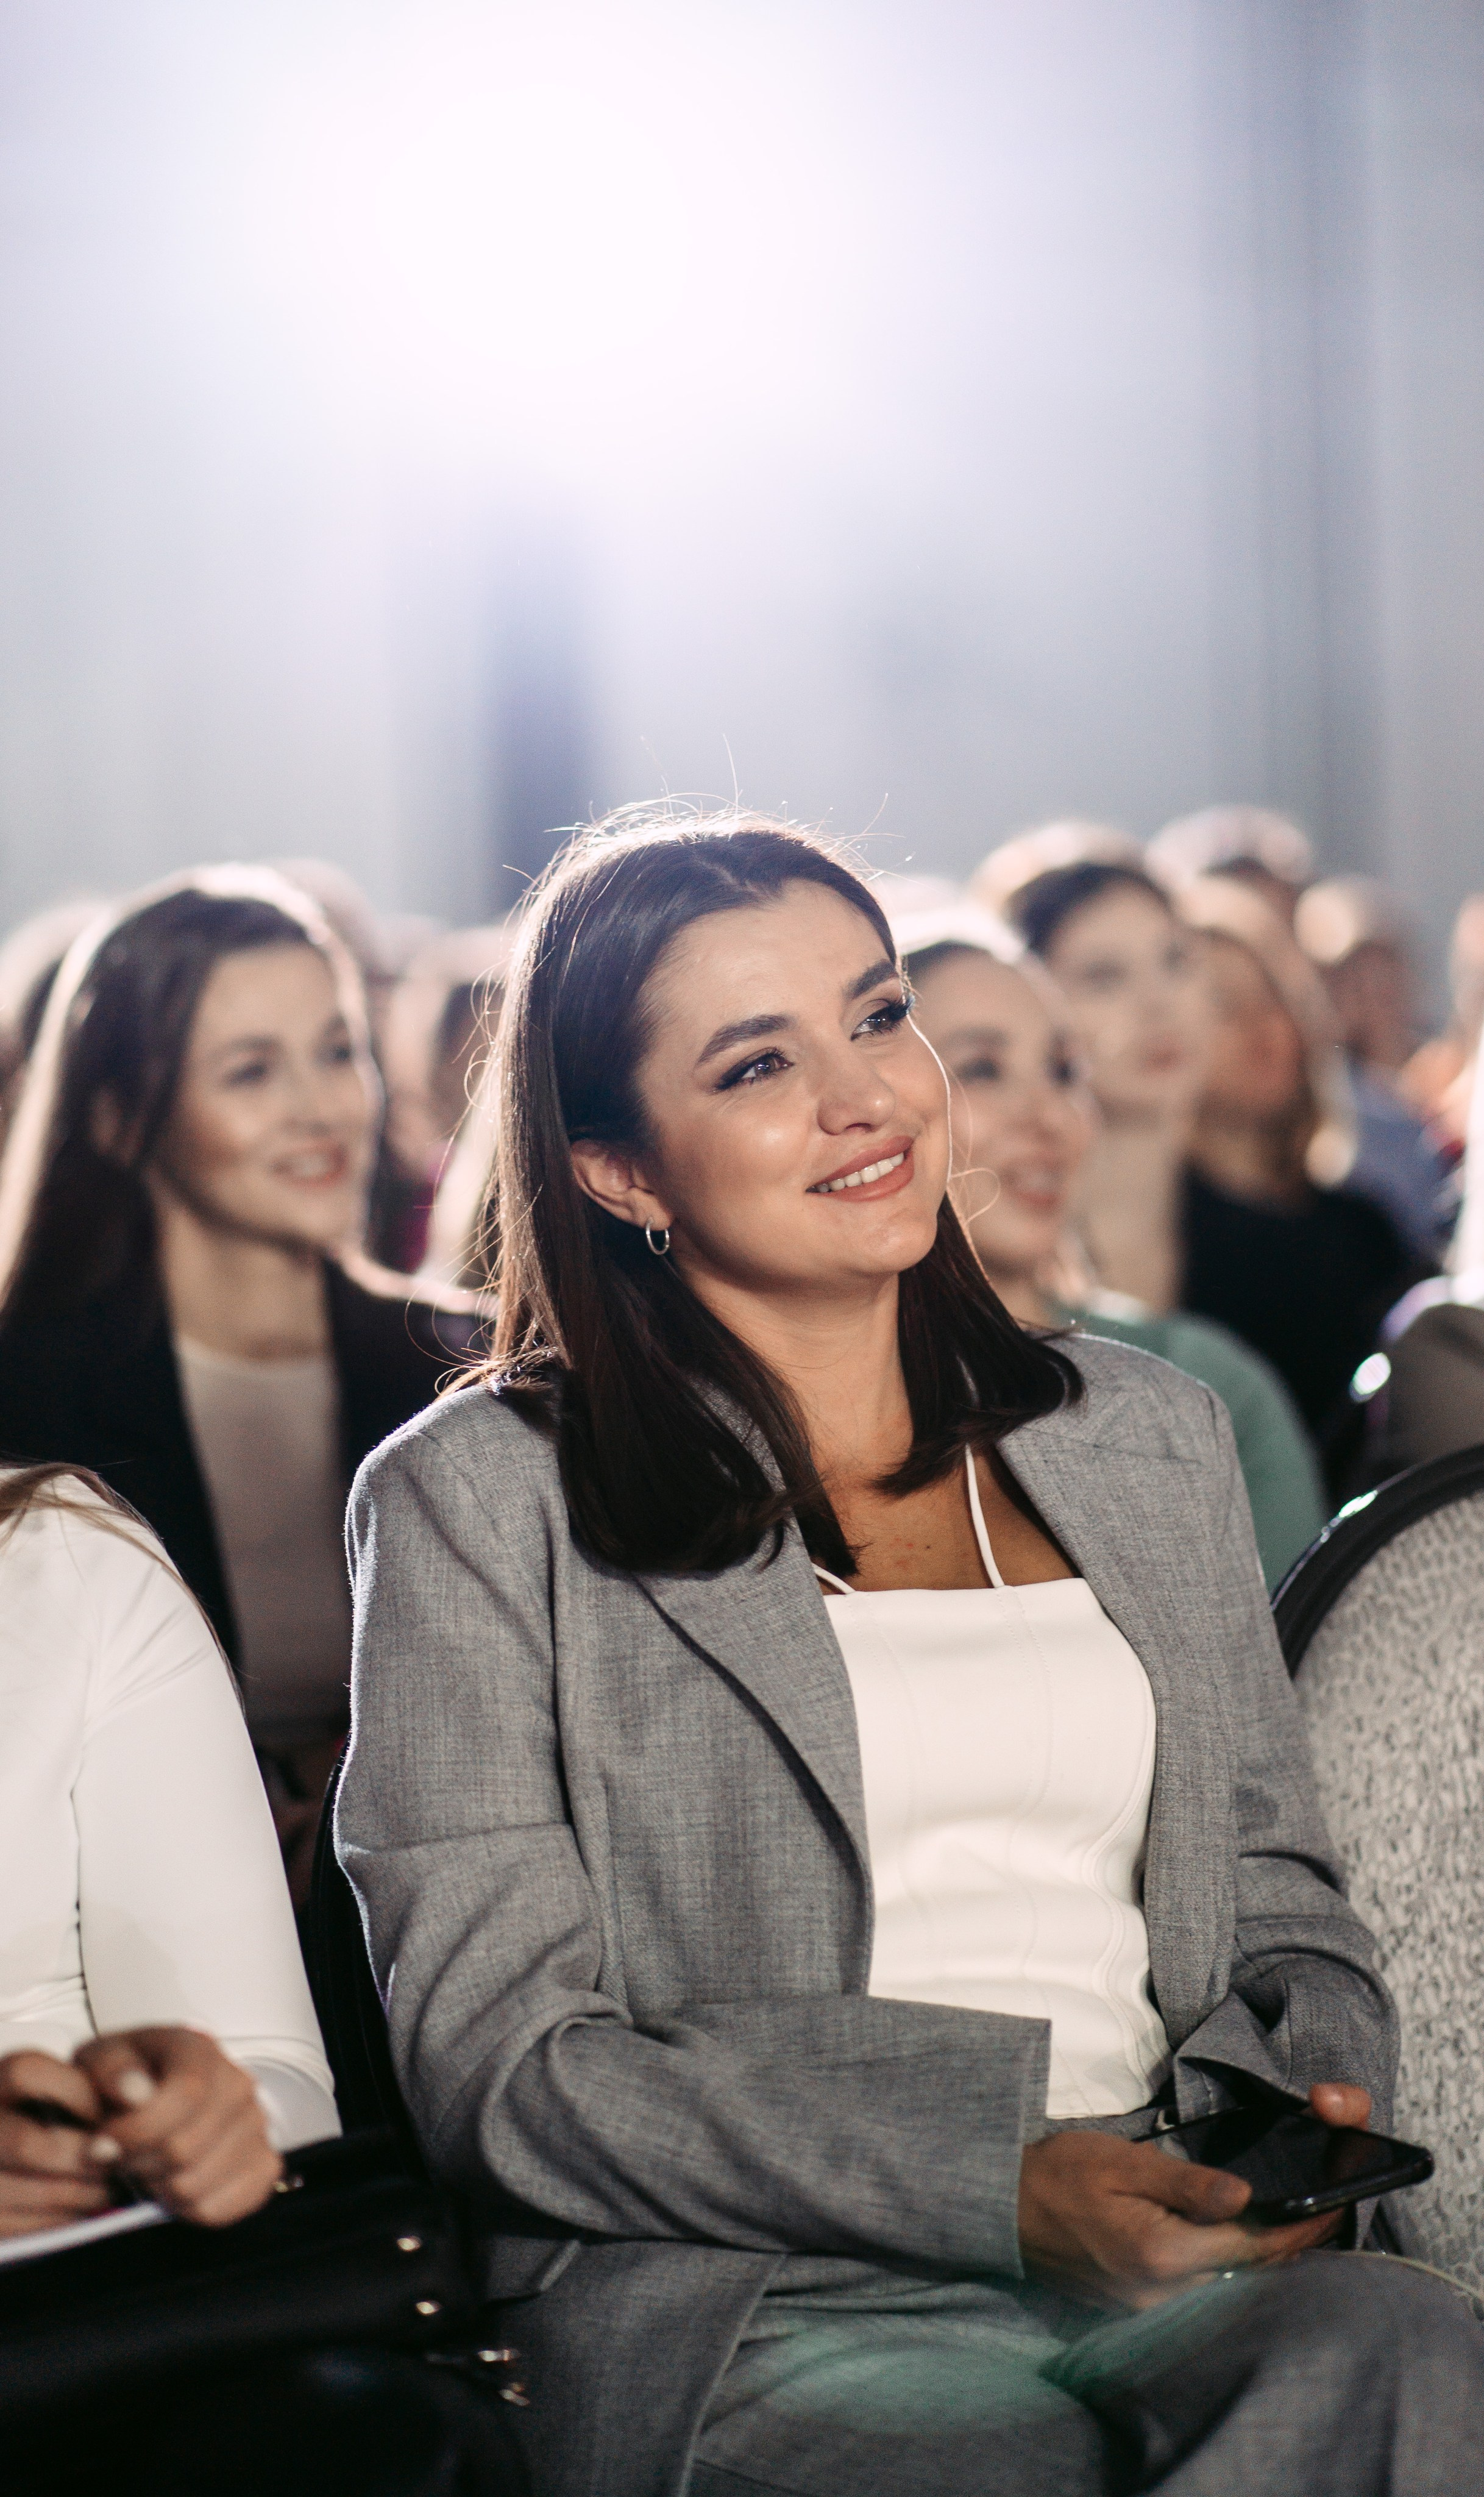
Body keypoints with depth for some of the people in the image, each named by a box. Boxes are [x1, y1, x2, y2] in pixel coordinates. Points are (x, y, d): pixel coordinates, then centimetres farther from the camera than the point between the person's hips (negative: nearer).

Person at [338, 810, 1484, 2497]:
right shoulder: (481, 1500, 4)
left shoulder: (1147, 1438, 20)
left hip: (1172, 2262, 5)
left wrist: (1297, 2109, -3)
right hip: (726, 2298, -4)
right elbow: (495, 2059, -3)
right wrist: (1001, 2182, -15)